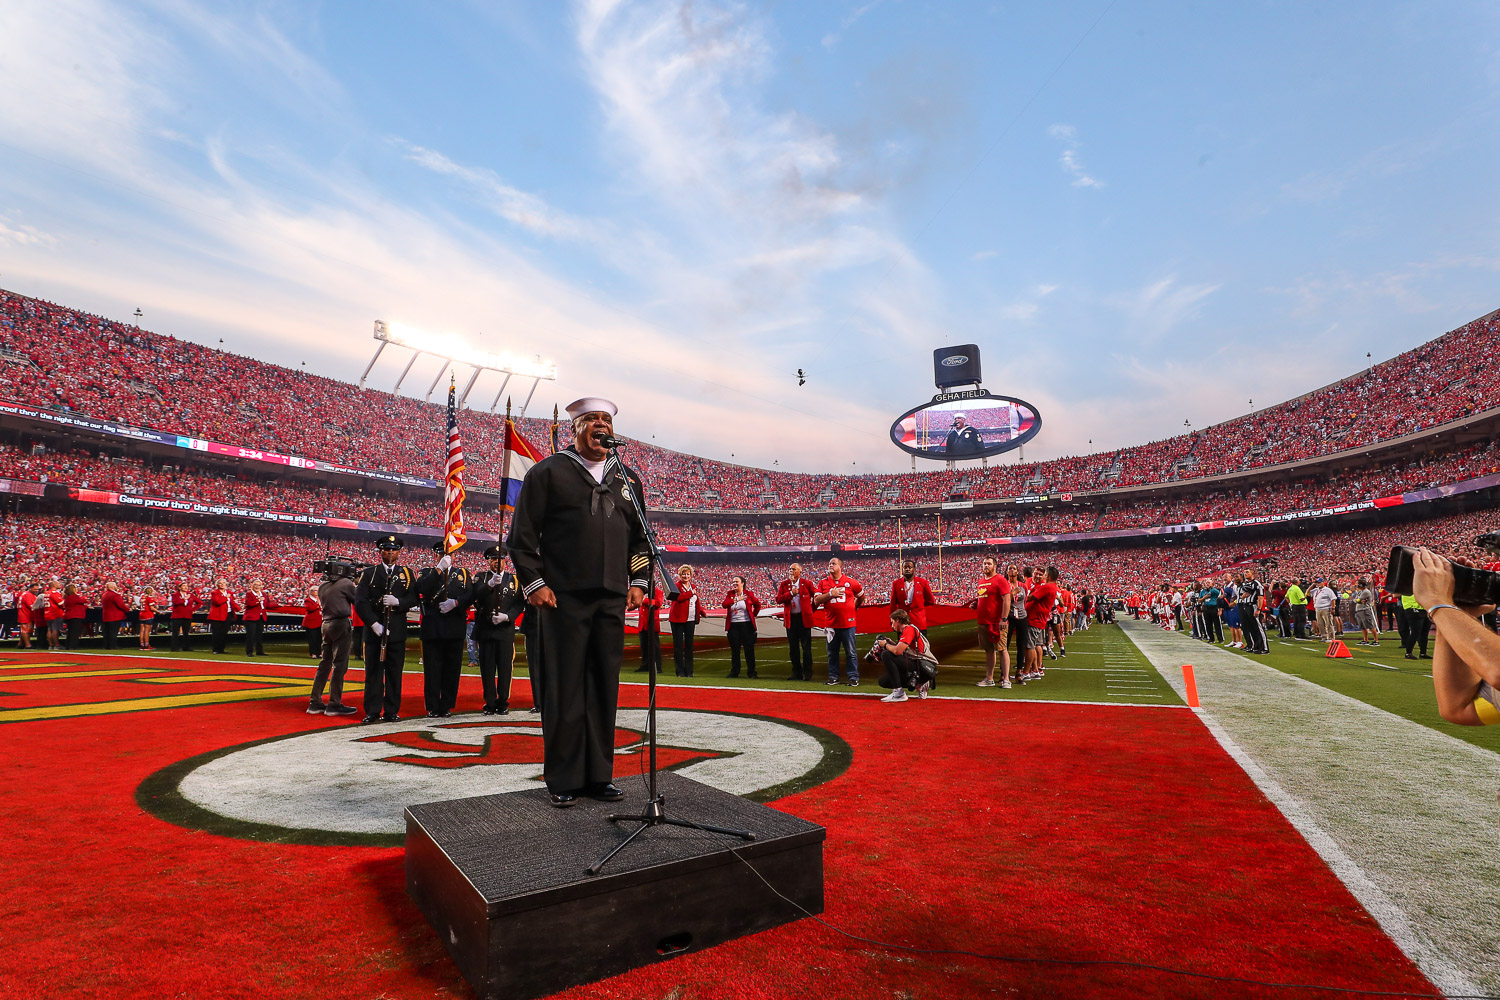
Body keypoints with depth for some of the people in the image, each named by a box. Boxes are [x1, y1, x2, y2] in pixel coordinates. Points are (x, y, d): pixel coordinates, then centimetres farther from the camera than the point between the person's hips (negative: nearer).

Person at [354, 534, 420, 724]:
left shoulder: (407, 574, 10)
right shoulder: (368, 574, 6)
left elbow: (414, 599, 4)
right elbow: (360, 602, -2)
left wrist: (398, 602, -17)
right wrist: (374, 623, -13)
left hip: (397, 630, 1)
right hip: (374, 629, -1)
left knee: (395, 672, 4)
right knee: (373, 672, 2)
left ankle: (392, 711, 11)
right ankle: (372, 711, 10)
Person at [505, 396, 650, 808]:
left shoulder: (627, 479, 16)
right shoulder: (548, 472, 3)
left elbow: (641, 536, 20)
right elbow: (522, 535, 1)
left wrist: (638, 581, 10)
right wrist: (534, 583, -7)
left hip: (612, 602, 4)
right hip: (563, 600, -4)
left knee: (604, 689, 8)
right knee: (564, 690, 0)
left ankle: (599, 775, 20)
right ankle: (563, 781, 13)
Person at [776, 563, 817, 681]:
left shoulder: (807, 583, -1)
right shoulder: (784, 584, 6)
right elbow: (778, 599, -5)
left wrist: (811, 609, 7)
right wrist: (791, 593, -14)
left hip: (804, 618, -3)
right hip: (790, 619, 3)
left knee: (806, 647, -1)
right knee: (793, 647, 8)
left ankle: (807, 673, 5)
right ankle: (797, 673, 16)